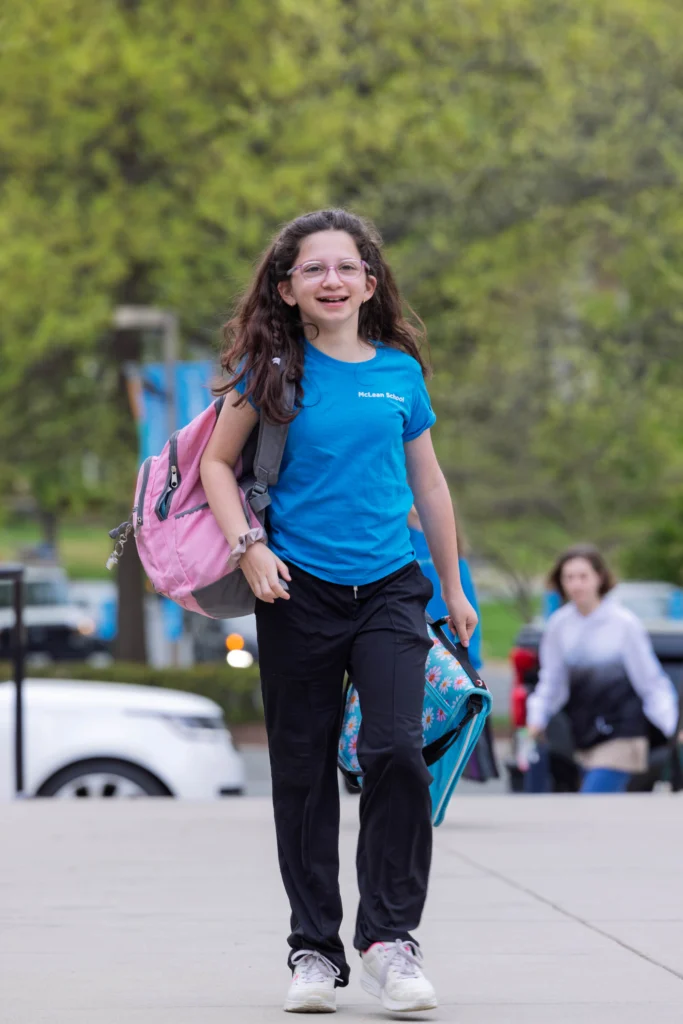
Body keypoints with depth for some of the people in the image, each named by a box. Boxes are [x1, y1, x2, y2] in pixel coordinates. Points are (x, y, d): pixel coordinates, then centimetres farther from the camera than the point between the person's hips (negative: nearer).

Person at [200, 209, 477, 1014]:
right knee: (303, 768, 5)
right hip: (299, 590, -1)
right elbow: (218, 464, 6)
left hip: (389, 586, 1)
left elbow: (427, 483, 15)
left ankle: (389, 935, -5)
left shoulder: (400, 372, 6)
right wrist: (249, 547, -9)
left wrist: (454, 589, 19)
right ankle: (314, 948, 14)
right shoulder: (273, 369, 0)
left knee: (395, 750, -14)